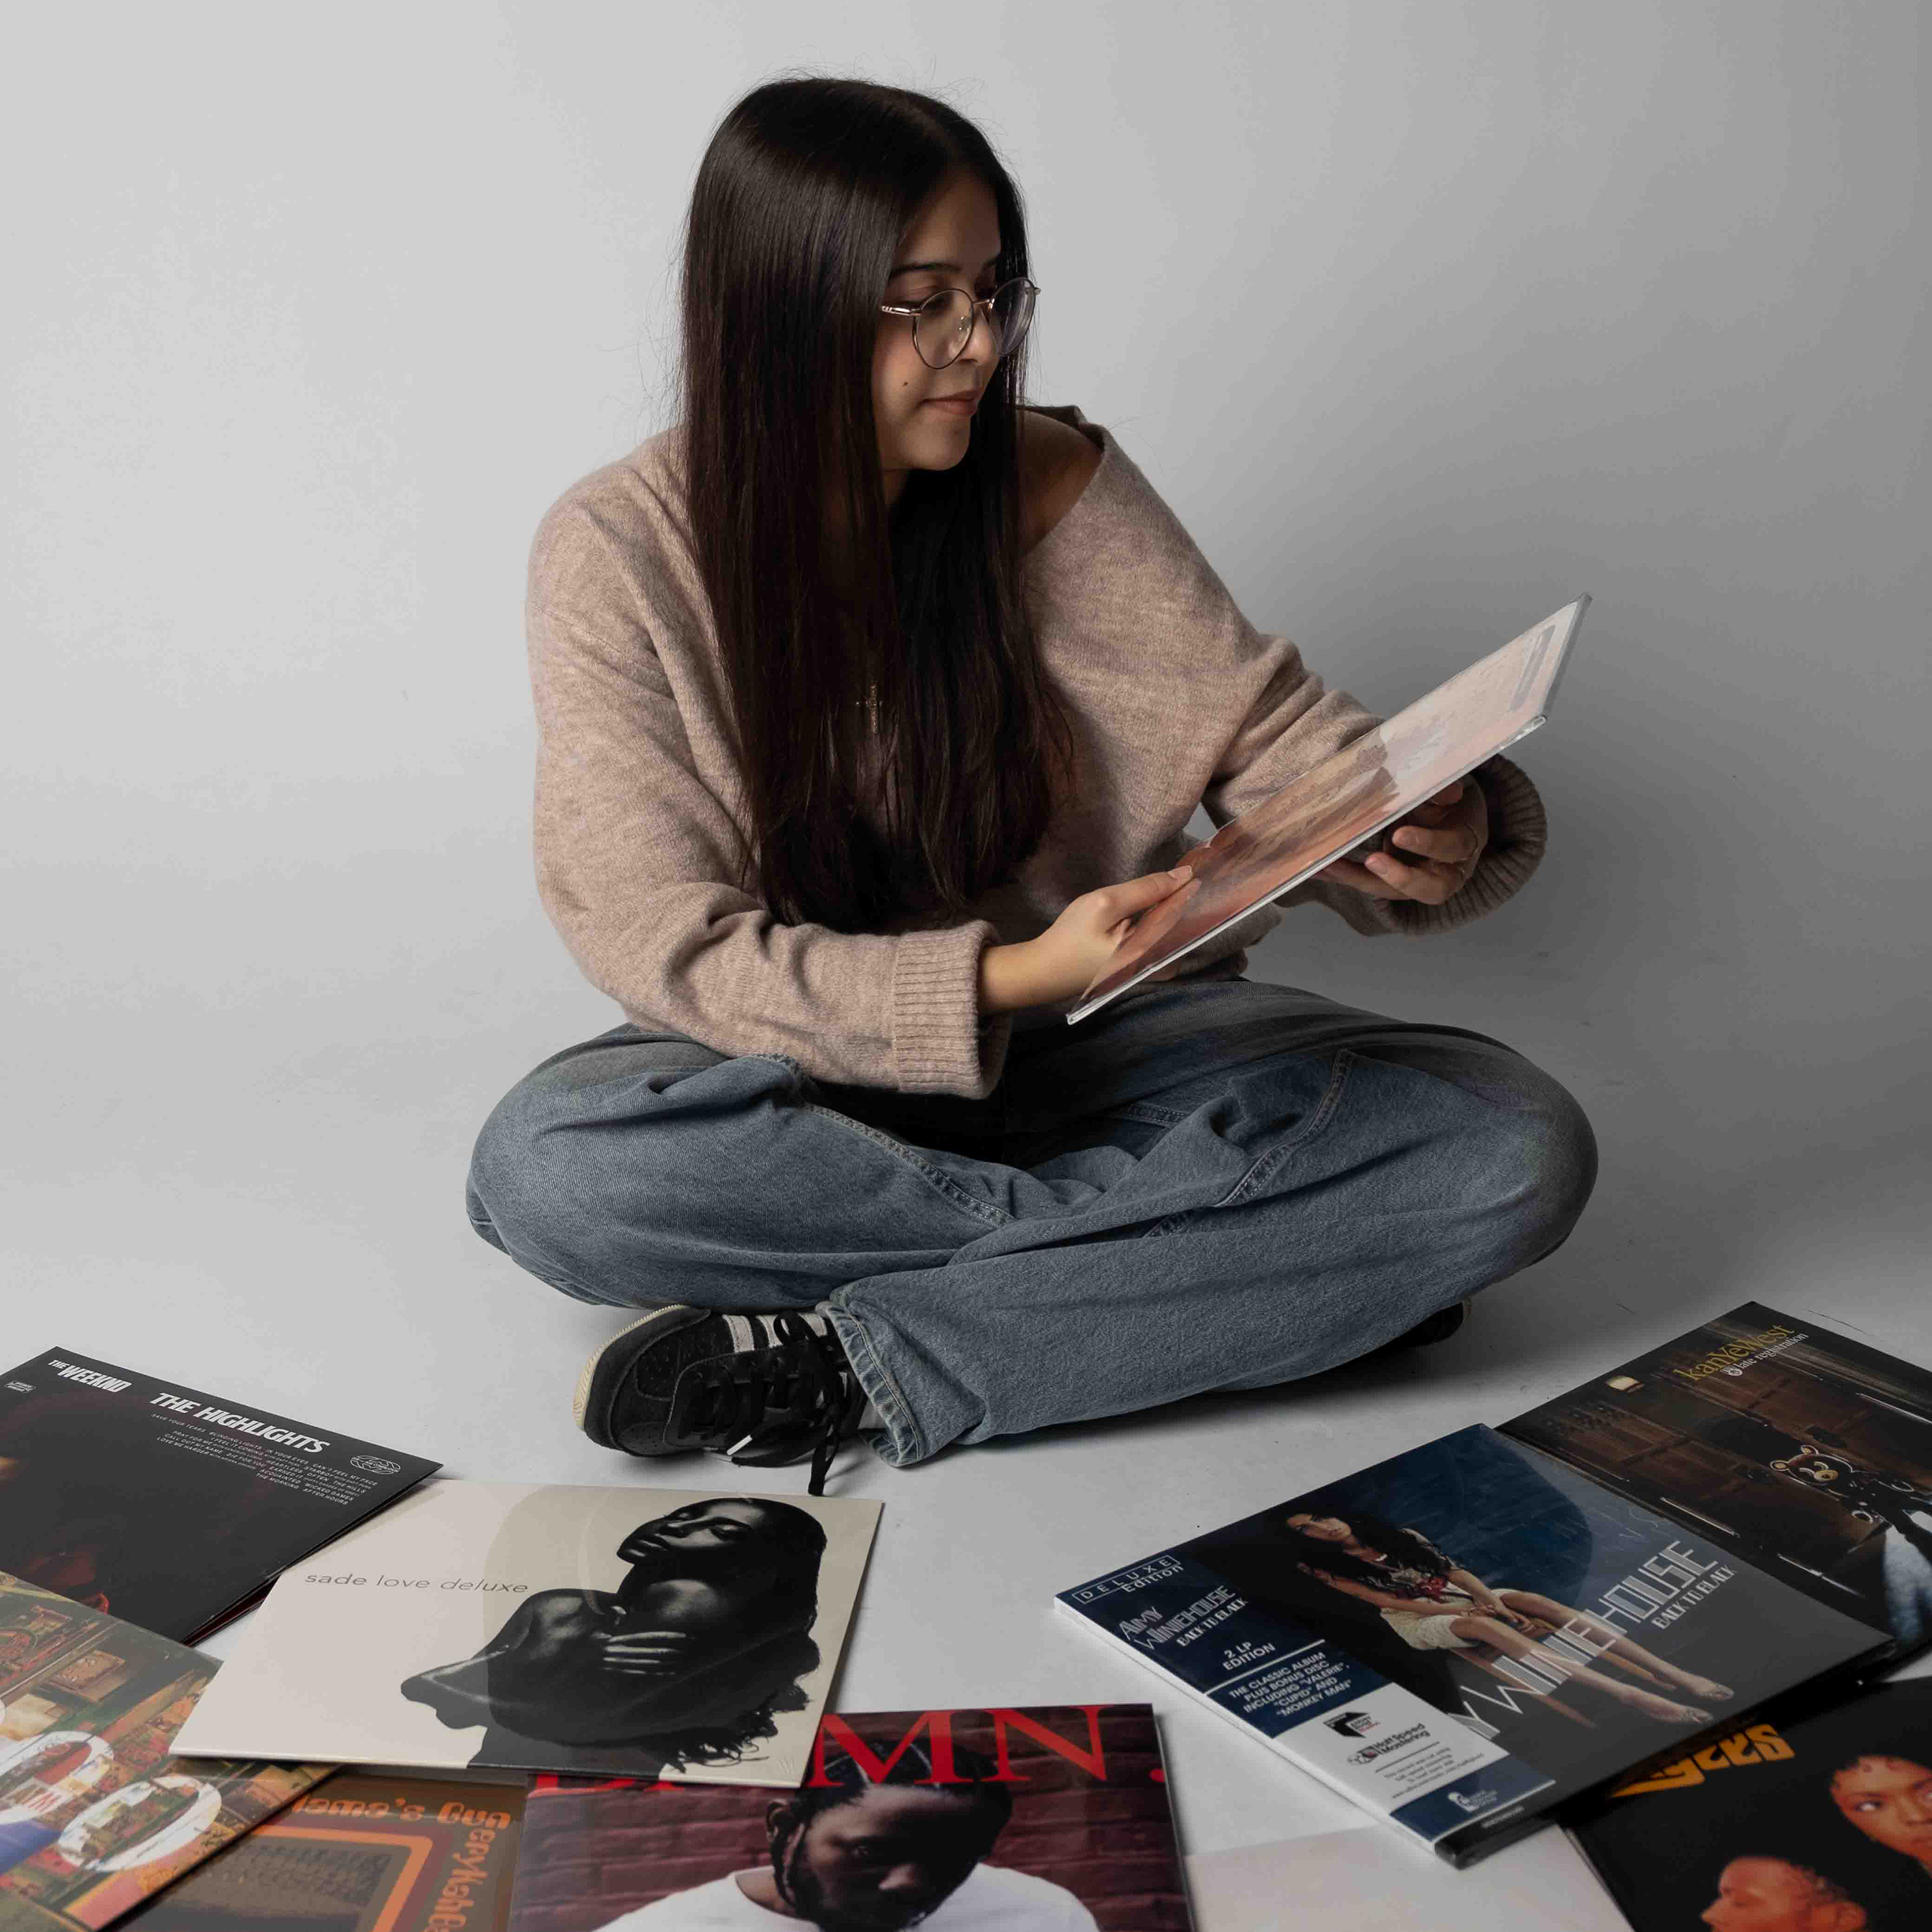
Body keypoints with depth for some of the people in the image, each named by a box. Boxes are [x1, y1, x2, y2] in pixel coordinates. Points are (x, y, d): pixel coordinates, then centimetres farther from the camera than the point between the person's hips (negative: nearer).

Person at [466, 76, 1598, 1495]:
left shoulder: (1061, 487, -6)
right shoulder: (622, 556, -12)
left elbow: (1274, 733, -2)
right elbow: (677, 951, -17)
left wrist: (1435, 828, -27)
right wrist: (1006, 980, -32)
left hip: (1096, 1043, 2)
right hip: (814, 1079, -1)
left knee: (1518, 1149, -21)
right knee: (544, 1165, -34)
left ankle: (852, 1365, -25)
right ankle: (1238, 1265, -21)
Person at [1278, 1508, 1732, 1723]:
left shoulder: (1400, 1537, 17)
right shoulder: (1330, 1571, 2)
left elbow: (1454, 1571, 8)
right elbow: (1388, 1601, -7)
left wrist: (1496, 1603, -11)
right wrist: (1464, 1609, -13)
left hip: (1460, 1597, 5)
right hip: (1420, 1621, -5)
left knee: (1535, 1600, -22)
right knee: (1484, 1626, -36)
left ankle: (1674, 1675, -31)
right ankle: (1630, 1696, -50)